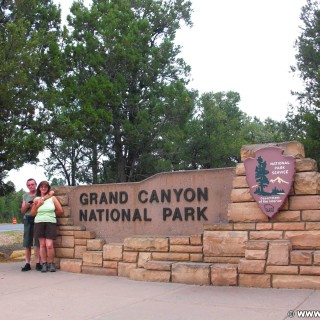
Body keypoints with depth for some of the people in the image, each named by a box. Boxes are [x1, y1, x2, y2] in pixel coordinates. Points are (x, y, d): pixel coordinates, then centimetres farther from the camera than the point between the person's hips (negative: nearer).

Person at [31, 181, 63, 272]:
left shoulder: (52, 198, 5)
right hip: (39, 223, 2)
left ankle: (51, 264, 5)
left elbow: (60, 210, 5)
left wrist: (51, 214, 10)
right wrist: (38, 205, -5)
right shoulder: (36, 199, 10)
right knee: (42, 244, 1)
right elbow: (32, 213, 7)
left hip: (50, 223, -2)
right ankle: (44, 264, 10)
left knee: (49, 245, -10)